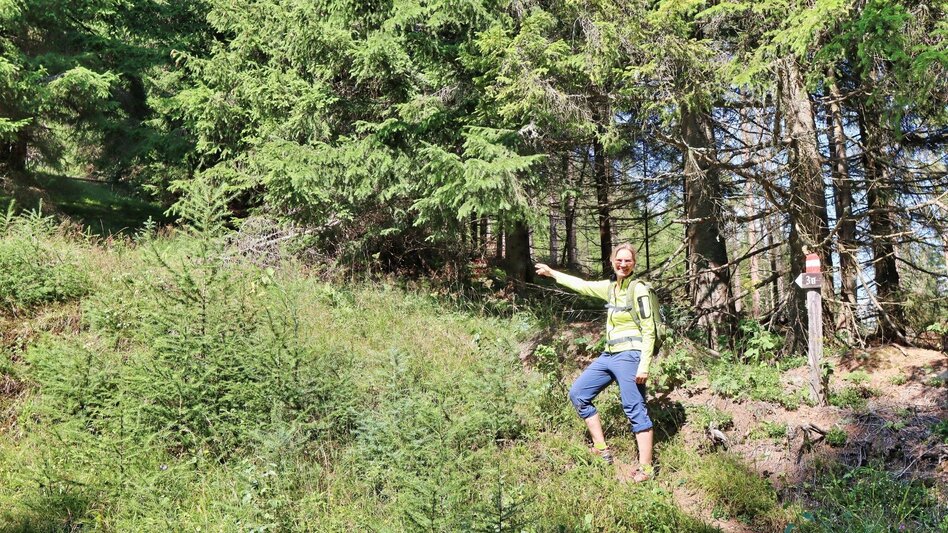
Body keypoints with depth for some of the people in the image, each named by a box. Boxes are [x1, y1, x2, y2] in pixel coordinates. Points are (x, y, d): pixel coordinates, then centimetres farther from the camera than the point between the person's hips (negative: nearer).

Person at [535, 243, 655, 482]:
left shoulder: (638, 290, -9)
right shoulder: (610, 287, 12)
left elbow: (649, 330, -11)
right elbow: (582, 285, 25)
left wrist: (644, 365, -18)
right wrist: (552, 273, 33)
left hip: (629, 356, -9)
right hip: (608, 355, 9)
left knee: (636, 410, -9)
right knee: (578, 394, 10)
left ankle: (646, 468, -4)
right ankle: (602, 450, 14)